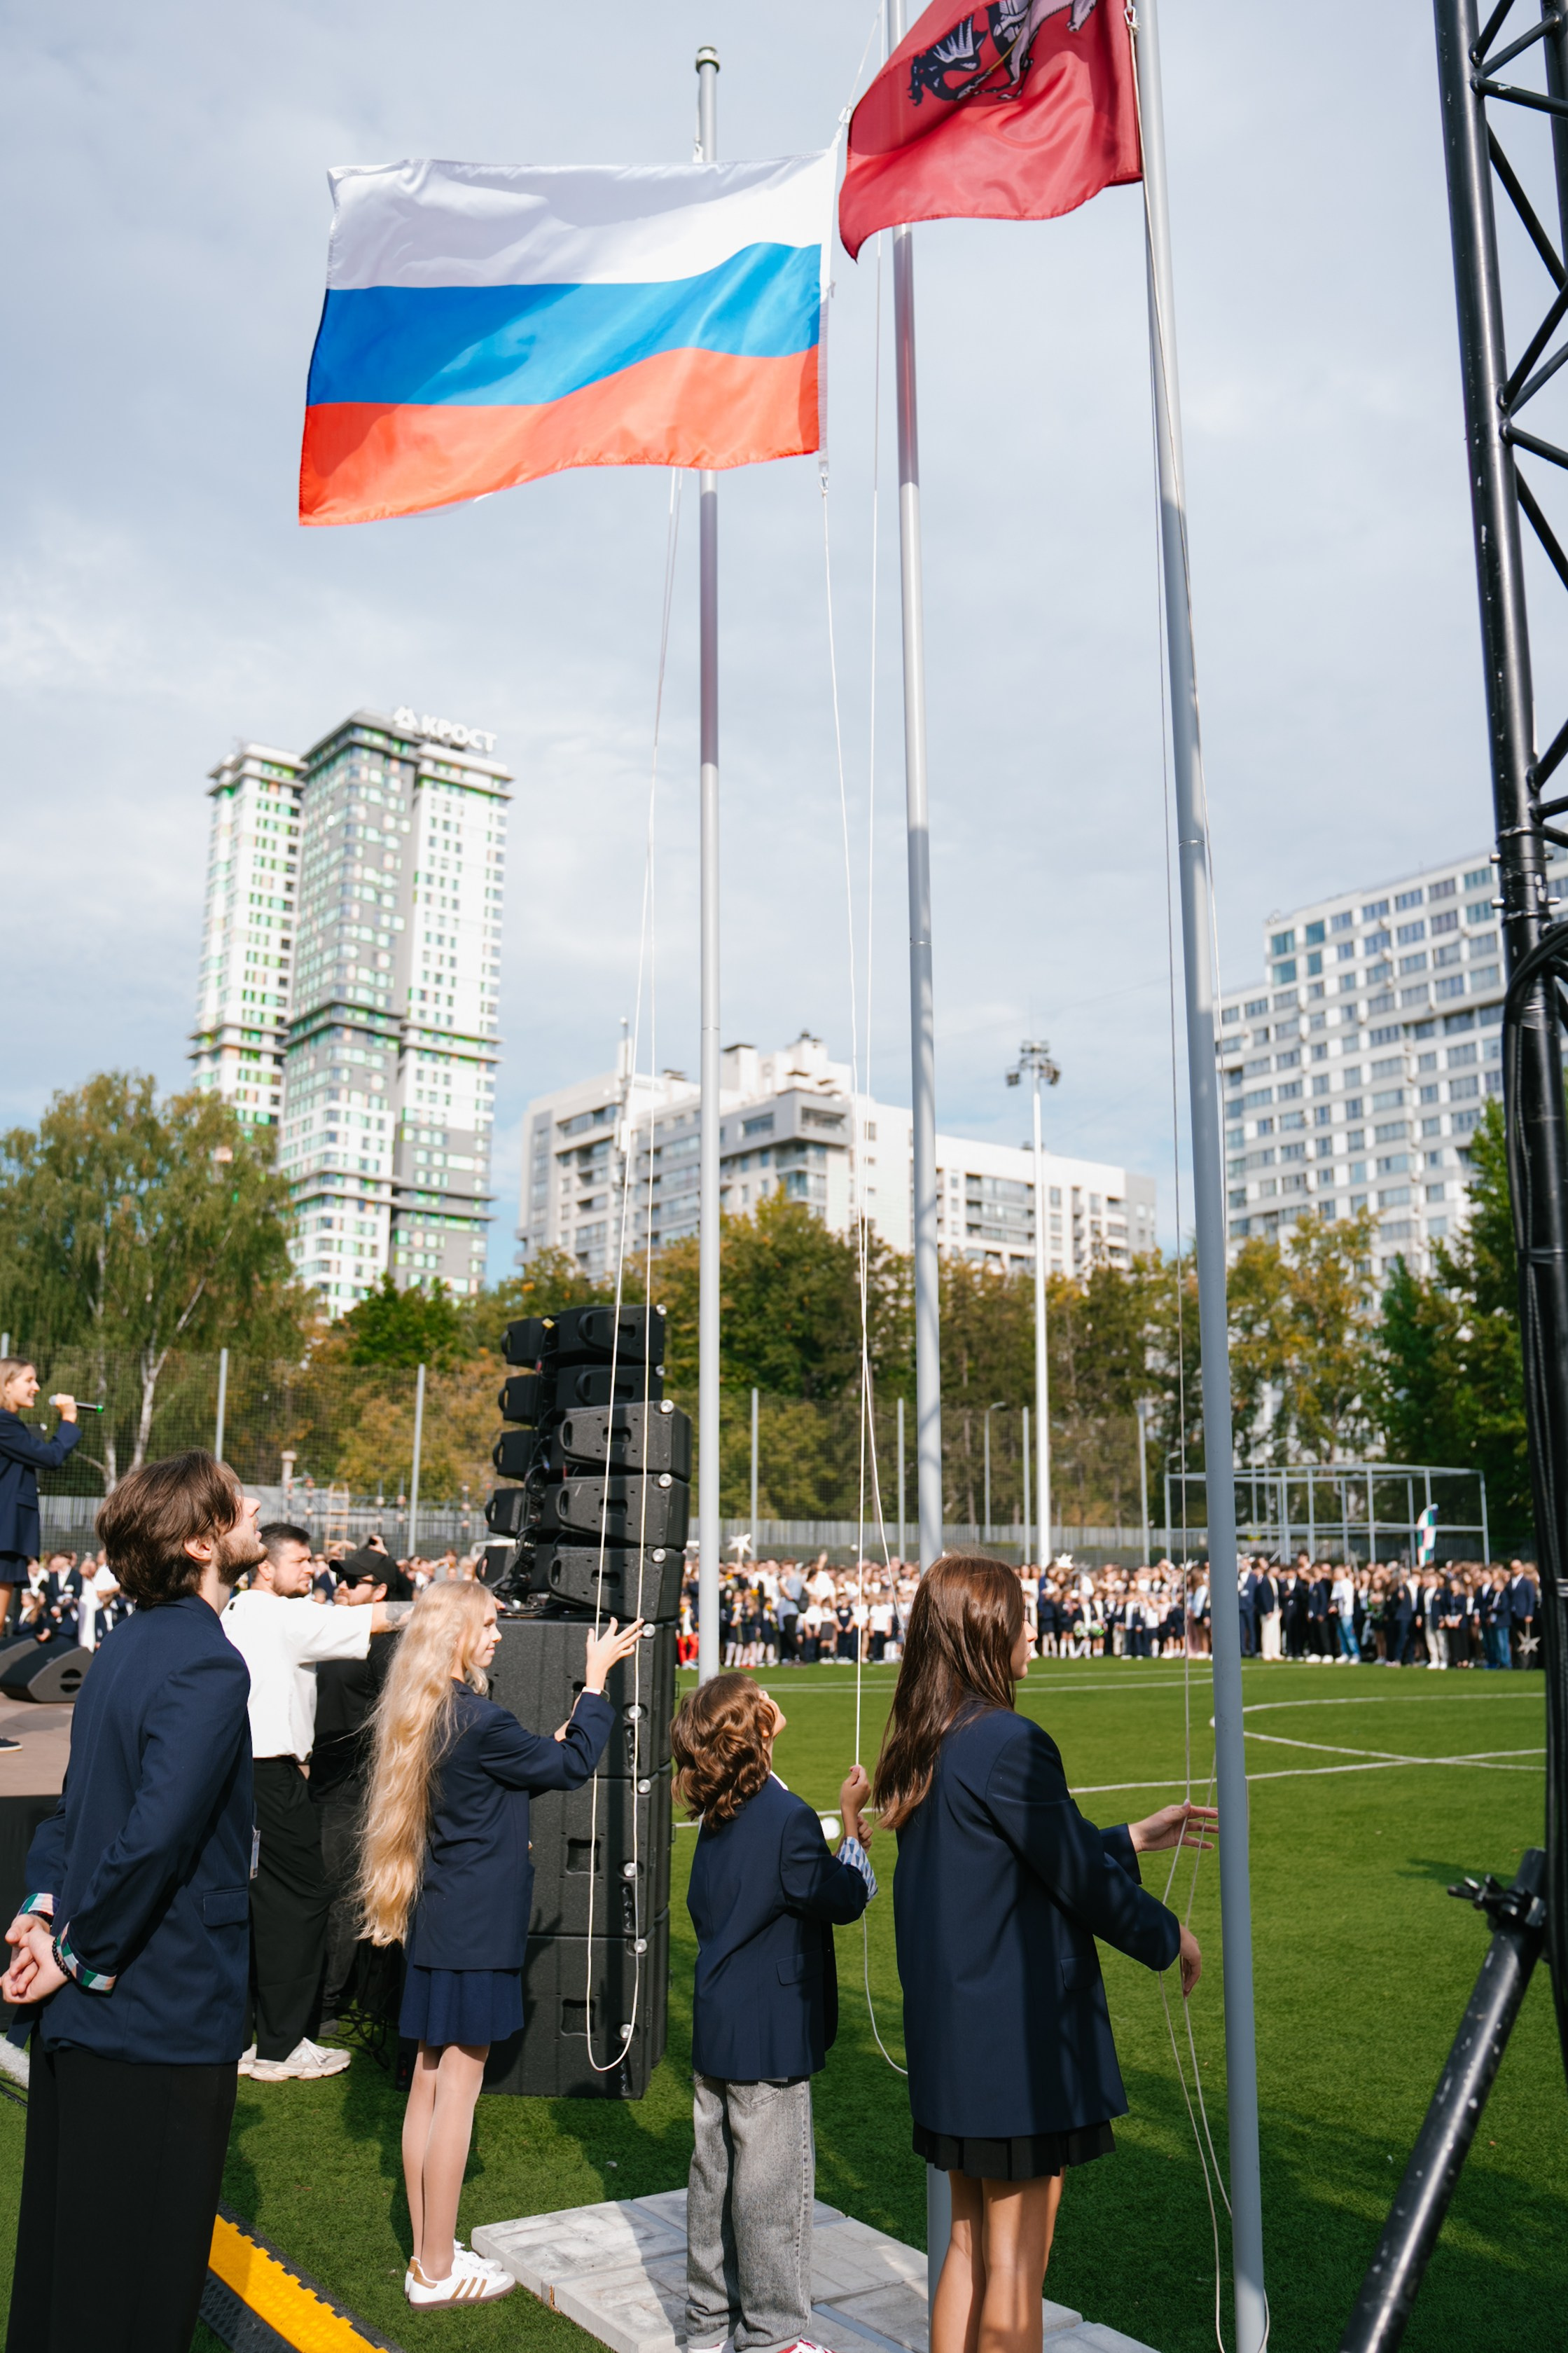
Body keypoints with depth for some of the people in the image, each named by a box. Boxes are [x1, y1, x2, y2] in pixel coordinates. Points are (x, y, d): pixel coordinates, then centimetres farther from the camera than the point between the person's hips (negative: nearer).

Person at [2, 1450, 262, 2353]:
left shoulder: (131, 1640, 7)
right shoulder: (206, 1665, -23)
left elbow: (76, 1802, 13)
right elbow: (156, 1834, -30)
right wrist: (82, 1956, -17)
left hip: (82, 2012, 9)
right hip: (165, 2016, -9)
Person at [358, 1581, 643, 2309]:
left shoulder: (423, 1716, 5)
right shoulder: (478, 1721, -22)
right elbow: (572, 1766, -12)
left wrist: (551, 1748, 9)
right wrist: (596, 1681, -6)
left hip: (437, 1922, 9)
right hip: (475, 1931, -9)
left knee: (429, 2084, 15)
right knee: (457, 2089, 1)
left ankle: (428, 2254, 26)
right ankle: (437, 2272, 12)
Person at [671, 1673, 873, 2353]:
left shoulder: (717, 1820, 3)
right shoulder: (787, 1818, -21)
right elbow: (846, 1899, -12)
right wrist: (851, 1823, -2)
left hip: (714, 2033, 8)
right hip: (770, 2038, -8)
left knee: (715, 2177, 17)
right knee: (772, 2188, 5)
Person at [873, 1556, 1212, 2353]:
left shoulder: (920, 1750, 6)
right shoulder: (1009, 1743, -22)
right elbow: (1079, 1877, -14)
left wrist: (1136, 1838, 23)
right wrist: (1169, 1935, 4)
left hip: (948, 2036, 8)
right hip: (1020, 2036, -8)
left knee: (970, 2242, 19)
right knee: (1016, 2258, 6)